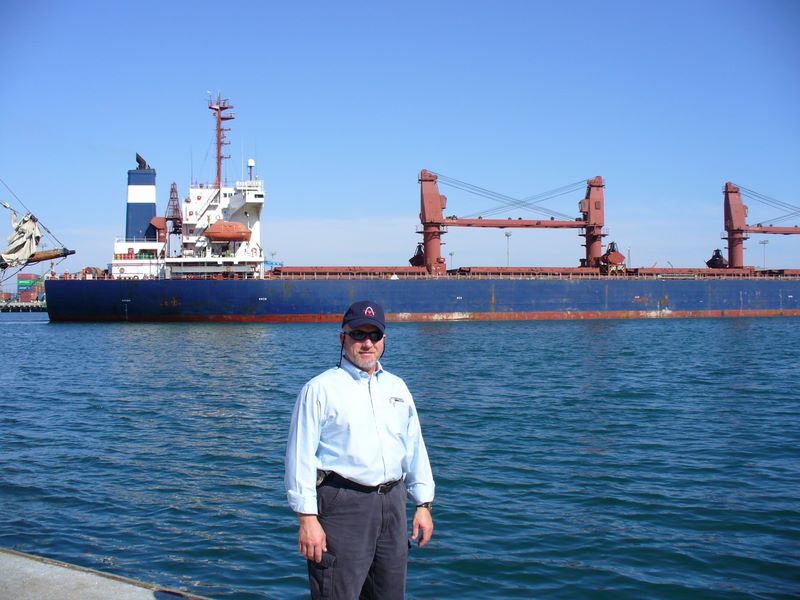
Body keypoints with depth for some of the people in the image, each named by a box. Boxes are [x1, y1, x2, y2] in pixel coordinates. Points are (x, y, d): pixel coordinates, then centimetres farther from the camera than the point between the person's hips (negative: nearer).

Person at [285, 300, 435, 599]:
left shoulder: (397, 387, 16)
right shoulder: (320, 389, -2)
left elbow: (414, 448, 19)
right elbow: (301, 454, -7)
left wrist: (423, 504, 14)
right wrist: (307, 518, -13)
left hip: (392, 503, 6)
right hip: (342, 506, -6)